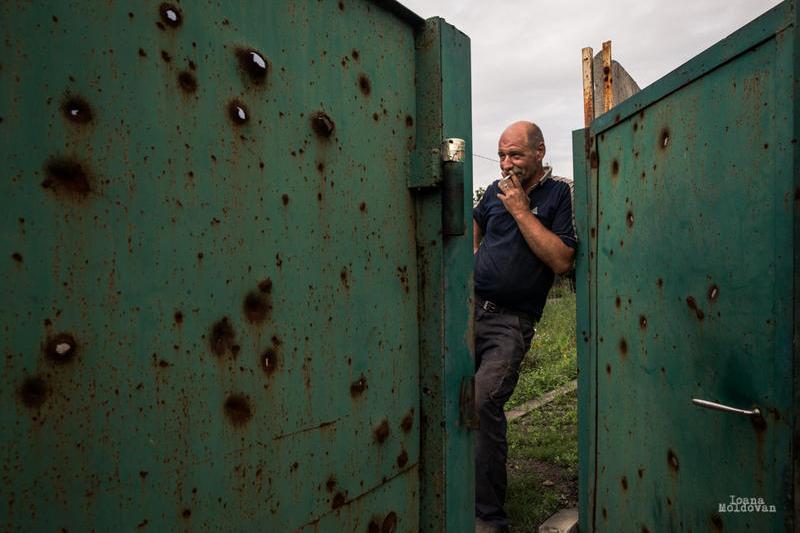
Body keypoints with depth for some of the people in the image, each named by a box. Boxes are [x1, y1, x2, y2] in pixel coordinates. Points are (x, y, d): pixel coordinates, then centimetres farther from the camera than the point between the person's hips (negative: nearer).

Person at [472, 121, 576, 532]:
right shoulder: (496, 190, 13)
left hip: (509, 322, -5)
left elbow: (561, 261, -15)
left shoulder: (560, 195, -3)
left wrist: (521, 210, -13)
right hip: (469, 308, 6)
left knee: (483, 403, -19)